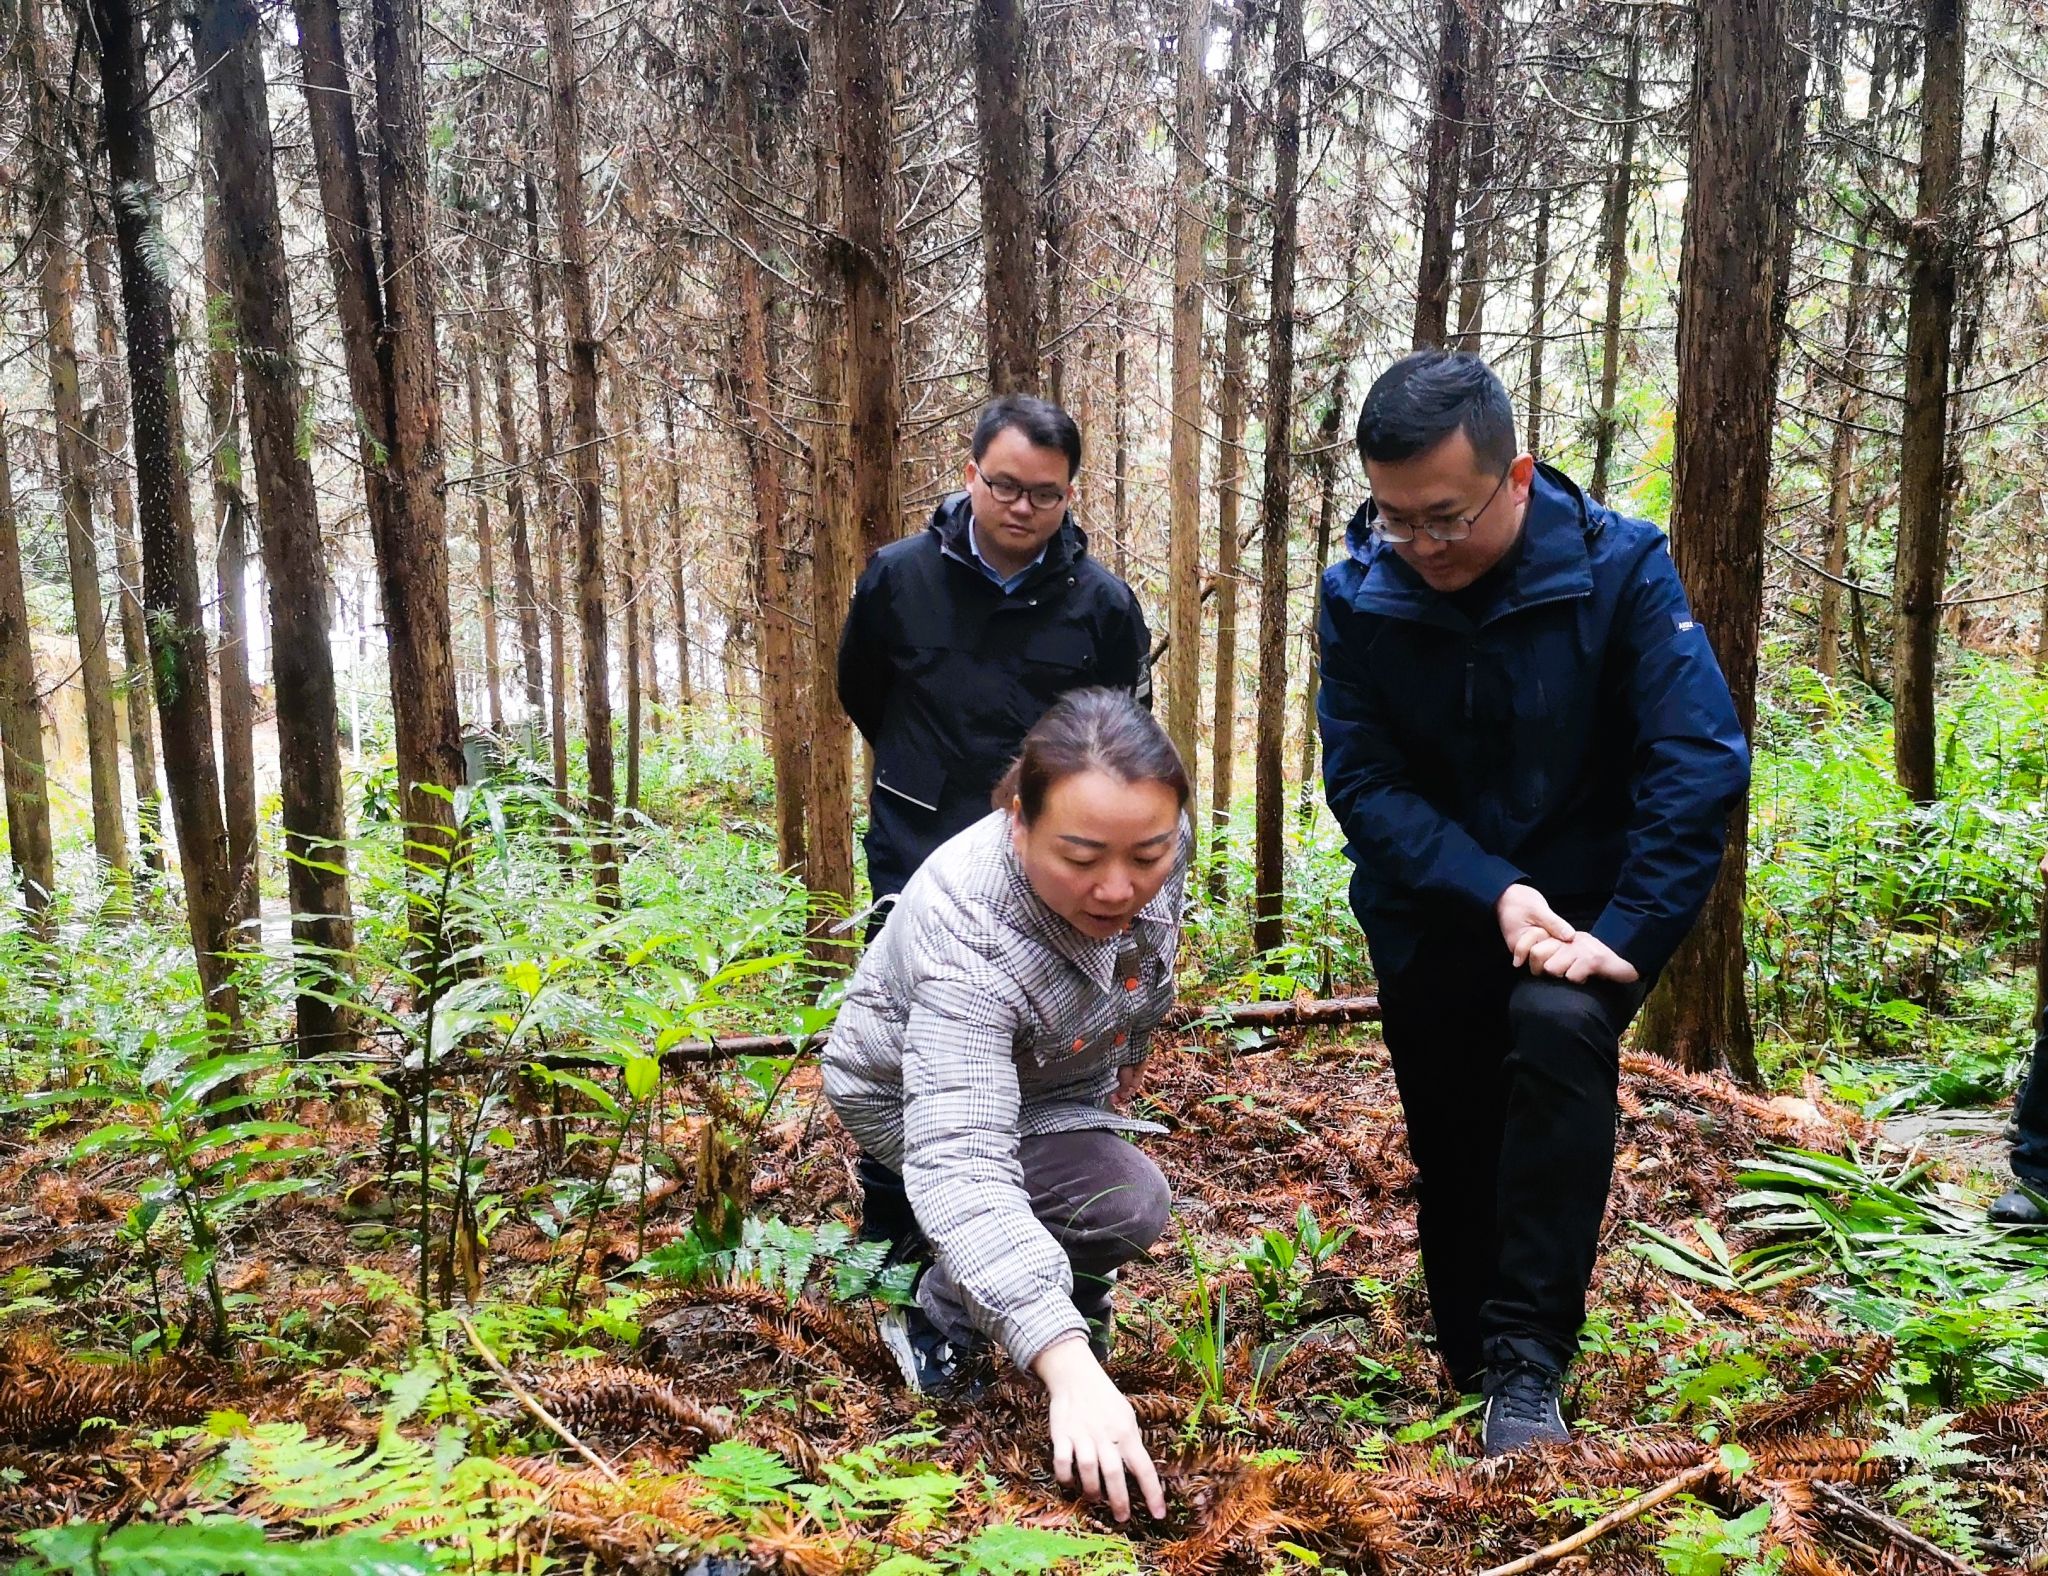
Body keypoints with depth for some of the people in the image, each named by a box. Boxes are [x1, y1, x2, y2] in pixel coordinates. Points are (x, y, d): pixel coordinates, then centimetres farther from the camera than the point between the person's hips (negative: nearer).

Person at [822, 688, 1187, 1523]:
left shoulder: (1157, 841, -25)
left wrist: (1130, 1046, 15)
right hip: (913, 1098, -6)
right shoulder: (969, 932, -43)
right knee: (1127, 1206, -23)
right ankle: (937, 1325, -4)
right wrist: (1070, 1369, -58)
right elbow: (962, 1165, -50)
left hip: (1045, 1072, 6)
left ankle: (900, 1208, 35)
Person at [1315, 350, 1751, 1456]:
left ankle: (1529, 1368, -22)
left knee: (1560, 1030, -32)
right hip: (1432, 921, 2)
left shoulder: (1619, 567, -16)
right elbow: (1362, 781, -14)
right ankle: (1471, 1373, 33)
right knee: (1452, 1157, 10)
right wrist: (1494, 894, -26)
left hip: (1582, 907, -2)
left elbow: (1700, 764, -20)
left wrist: (1627, 937, -26)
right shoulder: (1359, 593, -12)